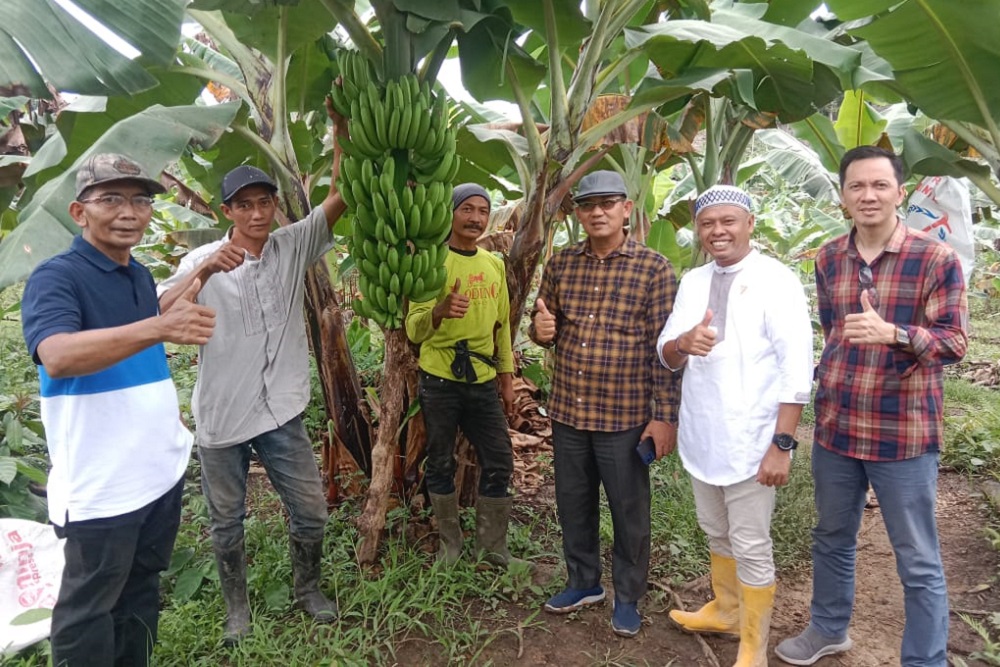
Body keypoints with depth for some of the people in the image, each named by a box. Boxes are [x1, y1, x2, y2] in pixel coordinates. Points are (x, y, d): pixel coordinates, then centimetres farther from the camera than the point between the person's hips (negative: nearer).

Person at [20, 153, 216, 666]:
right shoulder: (55, 277, -14)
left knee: (141, 588, 20)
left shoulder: (141, 275, 9)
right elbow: (57, 355, -35)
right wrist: (158, 327, -46)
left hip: (162, 467, 7)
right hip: (100, 483, -7)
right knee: (88, 608, 7)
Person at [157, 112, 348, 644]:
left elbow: (340, 196, -14)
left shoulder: (293, 246, -2)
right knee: (227, 523, 15)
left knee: (310, 512, 10)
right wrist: (205, 271, -33)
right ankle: (237, 608, 37)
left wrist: (342, 131, -26)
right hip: (221, 418, -1)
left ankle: (308, 590, 36)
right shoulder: (203, 261, -6)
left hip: (282, 411, 1)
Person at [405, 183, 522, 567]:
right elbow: (414, 330, -14)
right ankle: (449, 543, 26)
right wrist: (440, 311, -35)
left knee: (499, 464, 6)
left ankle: (492, 546, 22)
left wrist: (507, 376, 15)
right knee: (441, 464, 7)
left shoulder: (495, 265, 10)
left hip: (483, 381, 5)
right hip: (440, 381, -4)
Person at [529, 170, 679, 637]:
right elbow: (543, 328, 14)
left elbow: (665, 348, -8)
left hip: (625, 416, -4)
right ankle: (583, 582, 39)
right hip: (567, 412, 4)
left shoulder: (653, 268, -7)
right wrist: (540, 329, -10)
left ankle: (627, 598, 31)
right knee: (573, 505, 17)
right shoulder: (560, 264, 5)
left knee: (629, 512, 11)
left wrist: (665, 416, -12)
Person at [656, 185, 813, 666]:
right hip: (700, 434, 6)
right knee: (716, 534, 22)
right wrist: (683, 343, -18)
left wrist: (782, 443, -19)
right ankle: (725, 610, 43)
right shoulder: (691, 282, 6)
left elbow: (796, 370, -14)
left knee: (751, 547, 4)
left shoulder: (776, 281, -11)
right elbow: (666, 356, 5)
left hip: (750, 439, -6)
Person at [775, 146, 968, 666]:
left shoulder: (936, 260, -10)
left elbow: (954, 343, -12)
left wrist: (892, 334, -30)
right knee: (831, 539, 21)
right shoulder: (828, 260, 5)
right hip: (834, 427, 5)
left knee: (918, 562, 8)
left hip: (904, 433, -5)